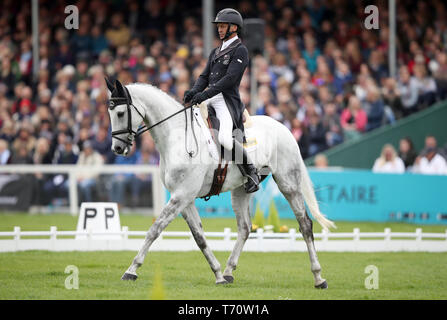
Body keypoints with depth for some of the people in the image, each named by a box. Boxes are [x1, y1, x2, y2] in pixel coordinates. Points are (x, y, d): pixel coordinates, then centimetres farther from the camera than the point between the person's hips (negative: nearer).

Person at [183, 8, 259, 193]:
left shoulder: (240, 50, -4)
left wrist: (205, 94, -22)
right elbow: (205, 76, 18)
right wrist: (194, 91, -4)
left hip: (227, 100, -9)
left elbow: (230, 78, -15)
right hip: (210, 101, 9)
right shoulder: (216, 52, 23)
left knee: (225, 139, -29)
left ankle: (251, 172, -10)